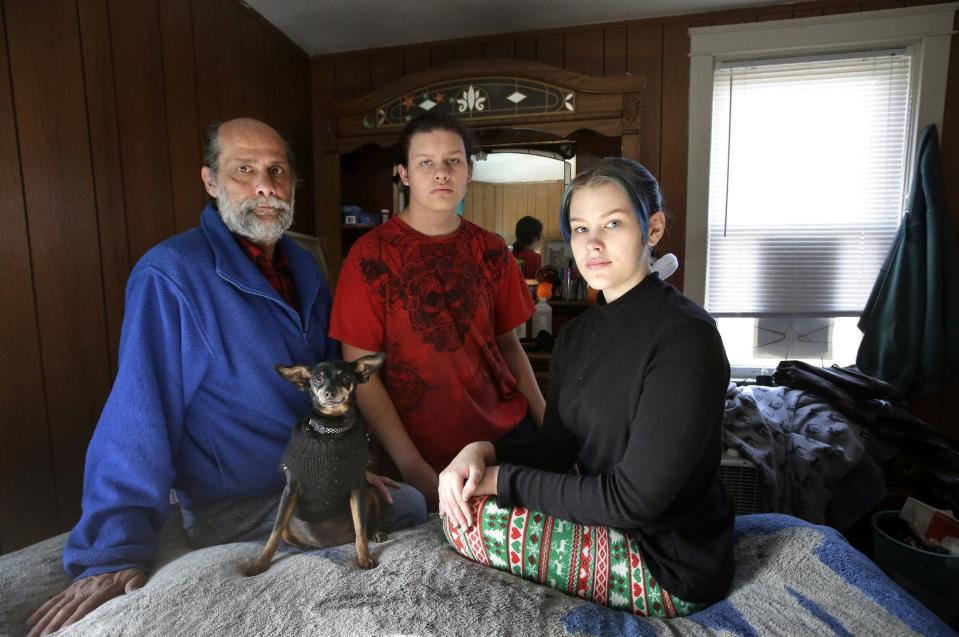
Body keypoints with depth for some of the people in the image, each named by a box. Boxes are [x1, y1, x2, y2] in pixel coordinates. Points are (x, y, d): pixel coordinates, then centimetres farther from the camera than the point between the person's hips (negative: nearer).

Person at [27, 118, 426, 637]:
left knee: (414, 506, 10)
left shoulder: (306, 269, 4)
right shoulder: (171, 274, -19)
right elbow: (139, 417, -21)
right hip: (235, 511, -7)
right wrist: (115, 551, -22)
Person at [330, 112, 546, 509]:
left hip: (509, 430, 4)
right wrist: (413, 468, -16)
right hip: (428, 453, -4)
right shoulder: (371, 255, -10)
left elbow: (508, 344, 10)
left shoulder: (491, 251, 3)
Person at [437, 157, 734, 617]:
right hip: (613, 525, 8)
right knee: (459, 496, 5)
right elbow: (555, 446, 5)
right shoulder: (578, 334, 4)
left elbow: (633, 500, -24)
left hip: (669, 566, -7)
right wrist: (482, 452, -15)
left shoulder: (685, 337, -22)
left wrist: (503, 479, -18)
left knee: (465, 518, -13)